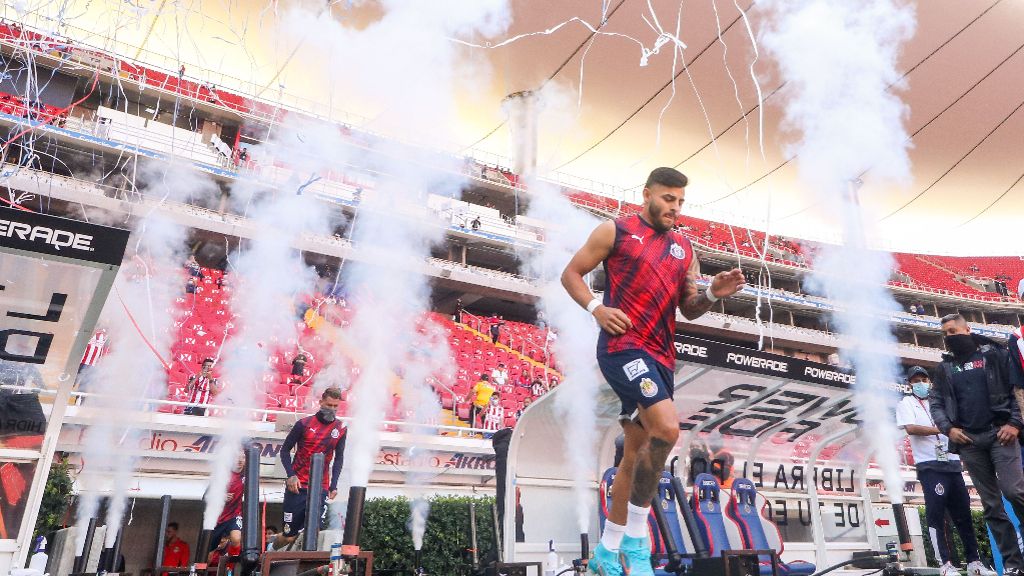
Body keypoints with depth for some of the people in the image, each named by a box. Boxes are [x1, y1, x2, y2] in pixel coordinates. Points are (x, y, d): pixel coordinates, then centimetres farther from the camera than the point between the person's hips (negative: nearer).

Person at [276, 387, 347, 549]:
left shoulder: (341, 429, 2)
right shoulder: (304, 424, -4)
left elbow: (339, 458, 9)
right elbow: (285, 450, 1)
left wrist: (333, 485, -1)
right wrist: (291, 475, -11)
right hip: (297, 485, -2)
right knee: (289, 535, 6)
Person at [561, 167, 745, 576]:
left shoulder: (683, 248, 18)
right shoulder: (616, 231, 2)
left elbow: (689, 310, 18)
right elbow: (571, 273, 4)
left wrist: (712, 294, -3)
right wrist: (596, 308, -12)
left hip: (660, 358, 7)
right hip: (623, 346, -7)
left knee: (635, 456, 10)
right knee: (667, 428, -26)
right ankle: (635, 537, -8)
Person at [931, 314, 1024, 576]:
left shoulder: (994, 354, 5)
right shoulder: (944, 368, 13)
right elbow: (935, 402, 10)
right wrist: (948, 428, -5)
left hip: (999, 434, -3)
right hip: (968, 442, 3)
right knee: (991, 504, 4)